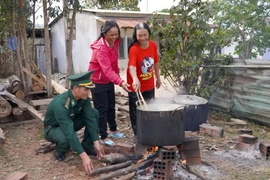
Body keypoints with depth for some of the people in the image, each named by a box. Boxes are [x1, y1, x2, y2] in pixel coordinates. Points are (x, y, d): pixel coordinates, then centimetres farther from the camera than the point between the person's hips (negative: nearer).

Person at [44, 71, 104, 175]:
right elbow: (69, 132, -43)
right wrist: (83, 156, -45)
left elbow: (90, 119, -17)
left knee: (94, 113, -14)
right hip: (52, 128, -6)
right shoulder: (60, 103, -39)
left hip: (70, 122, 6)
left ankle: (87, 146, -1)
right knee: (66, 139, -40)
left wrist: (96, 142, -24)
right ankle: (59, 151, -2)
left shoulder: (84, 98, -19)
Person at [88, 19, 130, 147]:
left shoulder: (115, 42, -4)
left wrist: (117, 72, 8)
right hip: (98, 82, -8)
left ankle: (113, 130, 34)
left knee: (111, 106, 18)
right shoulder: (101, 48, -30)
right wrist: (120, 82, -52)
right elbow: (107, 69, -41)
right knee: (102, 109, -1)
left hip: (109, 81, 8)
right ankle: (103, 137, 11)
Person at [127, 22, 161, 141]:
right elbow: (132, 66, -39)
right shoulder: (134, 49, -23)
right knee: (136, 111, 7)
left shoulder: (153, 45, -7)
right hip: (135, 86, -5)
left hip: (149, 85, 5)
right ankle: (137, 134, 25)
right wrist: (135, 79, -57)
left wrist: (158, 77, 15)